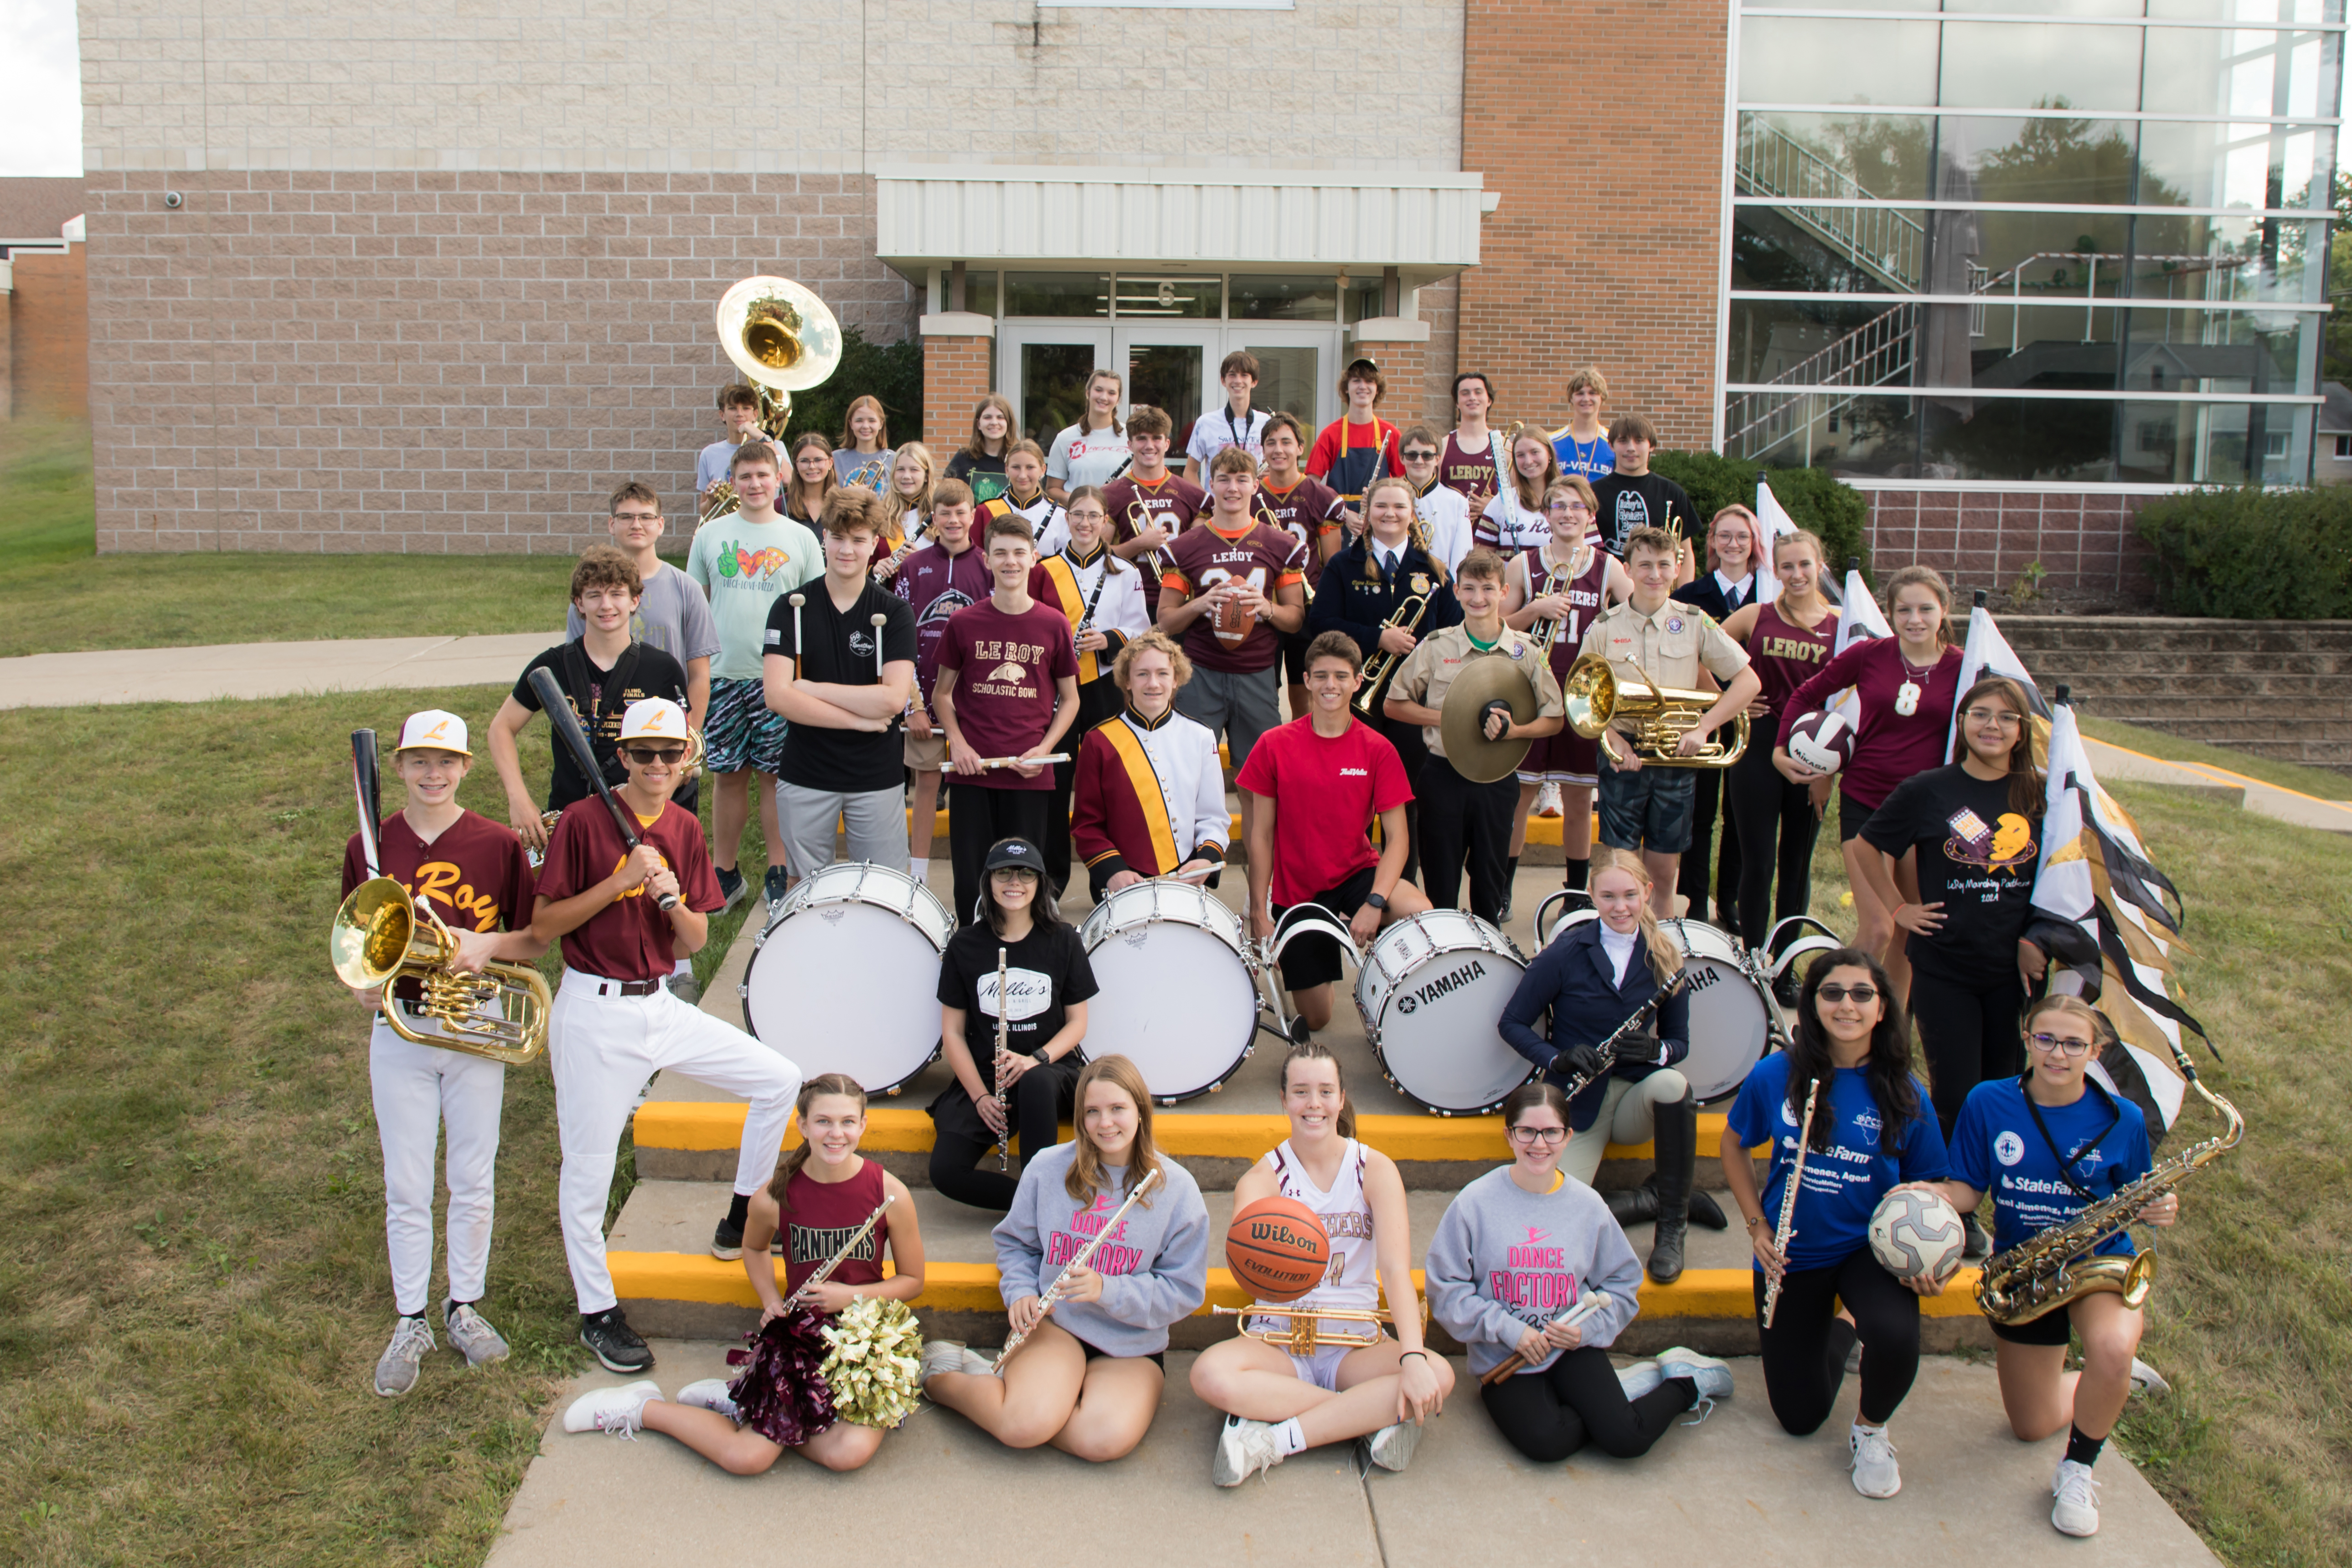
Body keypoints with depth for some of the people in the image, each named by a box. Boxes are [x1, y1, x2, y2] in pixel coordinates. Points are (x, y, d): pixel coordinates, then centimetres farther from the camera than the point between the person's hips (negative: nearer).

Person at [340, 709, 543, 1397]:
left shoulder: (498, 845, -4)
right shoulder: (369, 848, -1)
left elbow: (534, 941, 1)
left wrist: (487, 944, -18)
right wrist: (366, 985, -13)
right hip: (399, 1032, 0)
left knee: (474, 1184, 10)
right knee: (406, 1190, 7)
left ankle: (465, 1306, 29)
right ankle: (410, 1323, 23)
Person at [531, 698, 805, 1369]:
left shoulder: (685, 830, 6)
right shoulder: (583, 822, -10)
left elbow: (697, 942, 6)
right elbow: (543, 923, -12)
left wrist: (673, 901, -14)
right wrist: (619, 883, -21)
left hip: (662, 1006, 5)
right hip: (595, 1016, -5)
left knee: (780, 1080, 2)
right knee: (589, 1167, 3)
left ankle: (740, 1220, 20)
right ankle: (597, 1313, 22)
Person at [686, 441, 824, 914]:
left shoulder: (801, 539, 4)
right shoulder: (710, 534, 7)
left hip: (781, 677, -1)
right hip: (723, 675, 1)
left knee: (776, 776, 3)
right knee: (729, 776, 7)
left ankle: (778, 874, 13)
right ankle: (725, 874, 17)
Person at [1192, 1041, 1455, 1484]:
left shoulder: (1375, 1169, -2)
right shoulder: (1263, 1177, -3)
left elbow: (1397, 1270, -14)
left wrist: (1413, 1359, -29)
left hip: (1356, 1345, 1)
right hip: (1280, 1343, -1)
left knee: (1437, 1378, -29)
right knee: (1210, 1374, -32)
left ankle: (1271, 1440, -25)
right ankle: (1372, 1419, -20)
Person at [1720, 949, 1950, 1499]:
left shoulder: (1904, 1094, -11)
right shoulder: (1775, 1076, -11)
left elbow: (1926, 1187, 0)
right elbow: (1734, 1146, 6)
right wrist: (1757, 1225, -4)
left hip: (1871, 1247, -1)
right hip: (1793, 1253, 1)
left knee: (1897, 1335, -36)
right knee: (1799, 1419, 7)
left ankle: (1871, 1430, 0)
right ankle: (1842, 1326, 40)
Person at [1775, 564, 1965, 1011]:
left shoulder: (1962, 668, -4)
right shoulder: (1869, 655, -3)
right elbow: (1808, 693, 10)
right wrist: (1782, 749, 3)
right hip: (1864, 802, -1)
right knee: (1876, 929, -9)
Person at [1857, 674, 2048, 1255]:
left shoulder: (2040, 796, 0)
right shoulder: (1929, 791, -6)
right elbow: (1870, 847, 7)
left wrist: (2038, 937, 0)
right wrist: (1899, 908, 1)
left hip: (2016, 970, 2)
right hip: (1944, 971, -2)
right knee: (1957, 1103, 0)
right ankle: (1955, 1210, 17)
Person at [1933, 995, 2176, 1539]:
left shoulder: (2122, 1120, -10)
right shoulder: (1988, 1104, -9)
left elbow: (2134, 1204, 2)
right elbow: (1969, 1191, -4)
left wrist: (2157, 1210, -21)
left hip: (2100, 1260, -2)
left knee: (2111, 1350, -38)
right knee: (2032, 1428, 12)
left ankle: (2079, 1469, -9)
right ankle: (2118, 1378, 43)